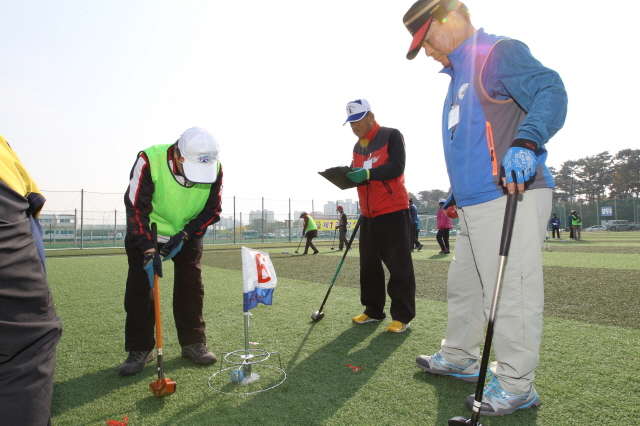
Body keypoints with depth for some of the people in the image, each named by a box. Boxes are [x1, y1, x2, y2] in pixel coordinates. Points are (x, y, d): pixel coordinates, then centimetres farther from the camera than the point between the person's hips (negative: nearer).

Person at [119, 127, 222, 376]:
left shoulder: (215, 169, -22)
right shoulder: (149, 161, -30)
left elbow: (212, 211, -10)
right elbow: (136, 208, -25)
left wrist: (185, 235, -21)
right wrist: (148, 249, -30)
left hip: (188, 233, 2)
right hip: (145, 232, -2)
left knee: (191, 284, -1)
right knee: (139, 285, -5)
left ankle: (193, 342, 12)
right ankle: (140, 349, 7)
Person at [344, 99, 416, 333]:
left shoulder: (392, 136, -6)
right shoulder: (357, 146, 16)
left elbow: (397, 167, -18)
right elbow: (357, 174, 14)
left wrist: (367, 174, -28)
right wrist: (348, 176, -9)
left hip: (393, 211, -7)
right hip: (369, 214, 8)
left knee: (399, 265, -4)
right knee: (369, 264, 11)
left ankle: (402, 315, 4)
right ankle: (374, 310, 22)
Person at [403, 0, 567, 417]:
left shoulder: (499, 51, -4)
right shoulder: (460, 73, 23)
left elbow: (551, 91, -18)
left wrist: (526, 142, -35)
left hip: (511, 197, -10)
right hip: (474, 203, 10)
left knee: (510, 292, -4)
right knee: (464, 285, 18)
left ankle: (516, 386, 13)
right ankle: (458, 358, 35)